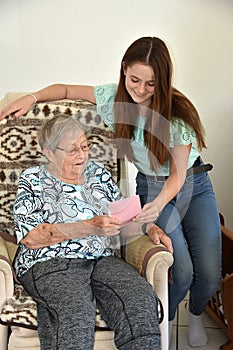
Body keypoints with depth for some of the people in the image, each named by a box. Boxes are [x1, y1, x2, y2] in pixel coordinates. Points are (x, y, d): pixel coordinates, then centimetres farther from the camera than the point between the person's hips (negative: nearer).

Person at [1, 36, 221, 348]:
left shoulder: (177, 113, -22)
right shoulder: (113, 98, -13)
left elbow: (178, 174, -19)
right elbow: (66, 90, 2)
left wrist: (160, 202, -37)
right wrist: (32, 98, -15)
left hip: (193, 184, 0)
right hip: (151, 187, 1)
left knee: (210, 275, -7)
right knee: (181, 271, -18)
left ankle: (196, 314, 30)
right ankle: (167, 319, 17)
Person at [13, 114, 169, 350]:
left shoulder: (99, 173, 20)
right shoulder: (32, 180, 7)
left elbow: (124, 222, 22)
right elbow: (30, 237, -8)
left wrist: (149, 227, -1)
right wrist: (90, 227, -15)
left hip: (101, 259, 4)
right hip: (49, 262, -3)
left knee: (141, 299, -26)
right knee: (75, 312, -35)